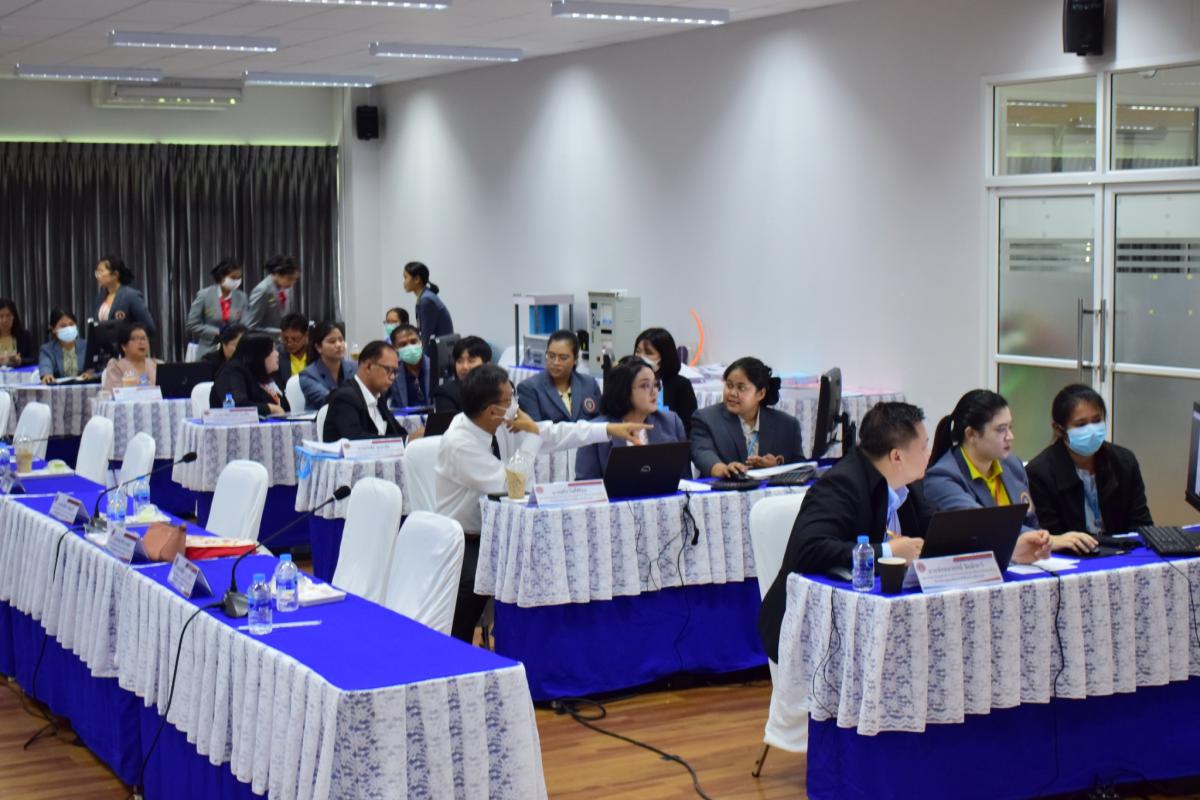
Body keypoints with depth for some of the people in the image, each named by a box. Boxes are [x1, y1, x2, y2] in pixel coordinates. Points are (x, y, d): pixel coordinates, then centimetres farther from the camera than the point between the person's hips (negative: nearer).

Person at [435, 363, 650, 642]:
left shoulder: (501, 426, -5)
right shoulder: (459, 443, -26)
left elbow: (553, 433, 1)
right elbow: (510, 488, -29)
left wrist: (610, 429, -3)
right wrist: (531, 435, -23)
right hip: (462, 543, -7)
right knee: (476, 578, -34)